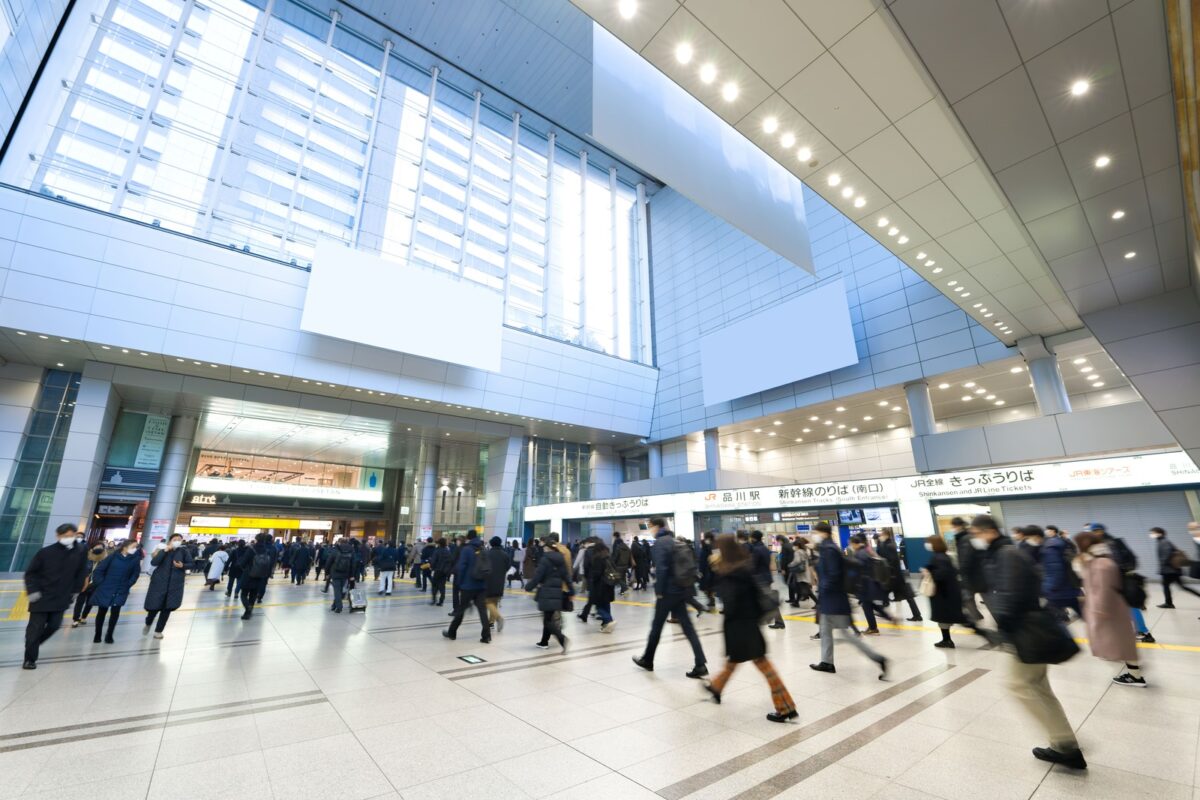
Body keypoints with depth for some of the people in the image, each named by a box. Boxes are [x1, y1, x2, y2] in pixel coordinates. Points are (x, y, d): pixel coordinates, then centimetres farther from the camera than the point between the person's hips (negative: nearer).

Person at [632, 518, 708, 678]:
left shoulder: (660, 543, -12)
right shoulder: (678, 541, 11)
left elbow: (661, 569, -21)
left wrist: (659, 591, -15)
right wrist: (690, 587, 16)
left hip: (668, 591, -7)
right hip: (682, 589, 7)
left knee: (657, 626, 10)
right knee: (688, 628, 7)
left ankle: (647, 660, 27)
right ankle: (701, 665, 0)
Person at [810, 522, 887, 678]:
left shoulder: (828, 550, -21)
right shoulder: (827, 548, 9)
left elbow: (833, 575, -26)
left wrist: (822, 588, -14)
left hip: (834, 598, -10)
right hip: (829, 598, 10)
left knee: (845, 634, -2)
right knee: (825, 631, 17)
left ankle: (878, 659, 5)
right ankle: (827, 662, 26)